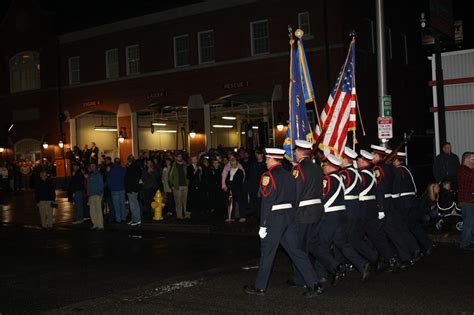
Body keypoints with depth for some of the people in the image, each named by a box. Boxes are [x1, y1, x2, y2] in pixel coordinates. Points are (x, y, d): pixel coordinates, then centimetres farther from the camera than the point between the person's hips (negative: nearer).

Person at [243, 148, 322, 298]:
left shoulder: (268, 176, -12)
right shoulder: (289, 175, 11)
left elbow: (266, 202, -15)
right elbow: (294, 198, 13)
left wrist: (262, 226, -12)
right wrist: (291, 217, 18)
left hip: (274, 218, -7)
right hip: (289, 216, 7)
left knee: (267, 253, 5)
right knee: (295, 250, 9)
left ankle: (259, 287, 17)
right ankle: (314, 284, 5)